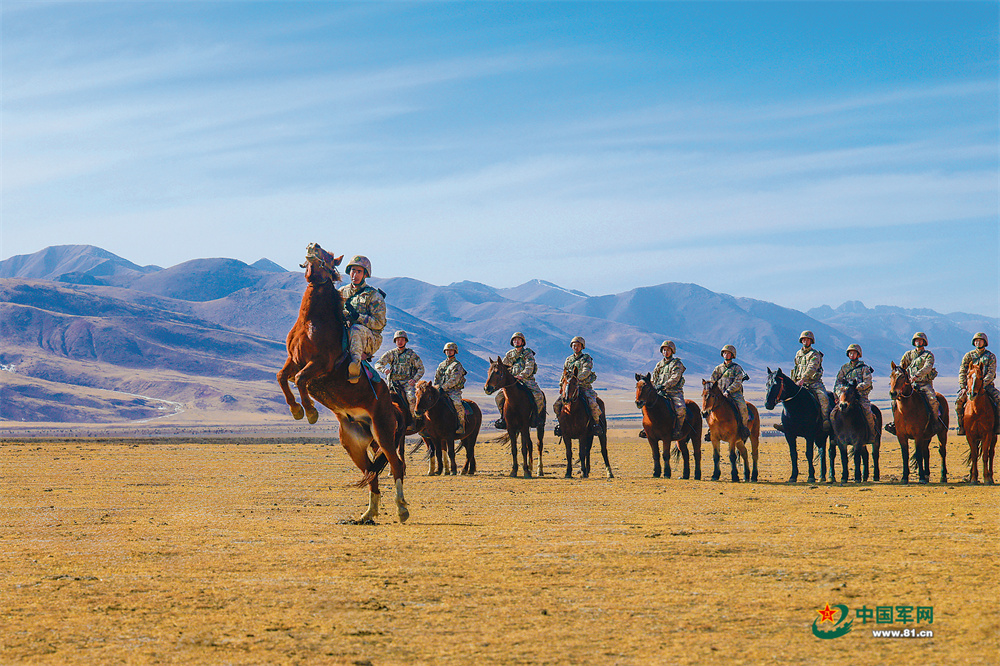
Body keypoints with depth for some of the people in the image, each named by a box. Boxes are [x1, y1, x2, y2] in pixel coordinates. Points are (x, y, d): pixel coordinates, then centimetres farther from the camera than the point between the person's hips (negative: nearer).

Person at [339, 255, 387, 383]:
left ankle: (356, 363, -54)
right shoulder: (343, 292, 15)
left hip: (370, 340, -5)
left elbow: (379, 323, -8)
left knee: (356, 329, -39)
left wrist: (357, 316, -21)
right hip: (346, 336, 5)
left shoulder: (373, 295, 0)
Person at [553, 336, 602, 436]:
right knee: (557, 404, -9)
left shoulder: (586, 358, 2)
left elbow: (586, 371, -14)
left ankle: (596, 422, -5)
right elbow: (564, 374, 22)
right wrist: (561, 386, 10)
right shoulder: (568, 359, 17)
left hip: (585, 386, -4)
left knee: (592, 404, -27)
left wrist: (578, 379, -29)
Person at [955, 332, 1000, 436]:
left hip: (987, 384, -1)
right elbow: (962, 372, 4)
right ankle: (961, 426, -10)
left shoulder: (991, 356, 4)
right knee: (958, 401, -23)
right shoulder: (968, 356, 8)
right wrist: (963, 387, -9)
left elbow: (991, 373, -7)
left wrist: (983, 384, -22)